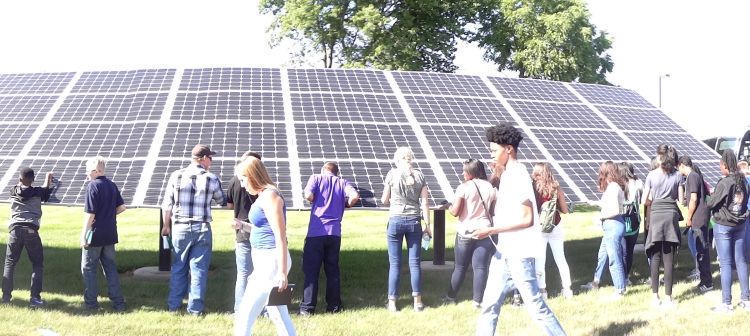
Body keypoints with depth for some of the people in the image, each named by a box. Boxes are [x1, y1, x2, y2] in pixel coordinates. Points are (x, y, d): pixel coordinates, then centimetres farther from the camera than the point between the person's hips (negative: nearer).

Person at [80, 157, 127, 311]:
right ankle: (118, 302, 10)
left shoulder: (93, 186, -15)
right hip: (110, 234, 7)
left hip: (95, 234, -7)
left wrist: (84, 235, -13)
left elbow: (90, 214, -18)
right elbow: (121, 207, 10)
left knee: (88, 268, 7)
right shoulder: (112, 186, 7)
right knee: (110, 267, 12)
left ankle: (91, 302, 9)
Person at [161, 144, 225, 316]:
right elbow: (221, 201, 11)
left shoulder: (176, 176, 0)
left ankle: (174, 305, 17)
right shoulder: (212, 179, -4)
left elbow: (167, 204, 3)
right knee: (199, 269, 4)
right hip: (202, 229, -2)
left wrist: (166, 226, 13)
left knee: (178, 267, 12)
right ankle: (195, 308, 6)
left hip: (180, 228, 2)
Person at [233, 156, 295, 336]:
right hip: (264, 261, 10)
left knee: (244, 316, -7)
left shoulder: (270, 196, -15)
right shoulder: (263, 196, 16)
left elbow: (280, 237, -20)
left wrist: (282, 273, -22)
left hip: (271, 262, -10)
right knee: (279, 317, 12)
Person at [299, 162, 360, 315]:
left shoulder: (316, 178, 7)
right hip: (335, 232, 2)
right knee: (333, 270, 12)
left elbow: (308, 195, -10)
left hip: (316, 231, -2)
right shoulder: (342, 182, 11)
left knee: (311, 270, 1)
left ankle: (307, 307, 0)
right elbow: (355, 196, -7)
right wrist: (344, 205, 12)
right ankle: (334, 305, 16)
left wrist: (315, 201, 11)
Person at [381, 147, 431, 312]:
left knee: (394, 263, 3)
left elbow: (384, 200, 3)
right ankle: (417, 302, 11)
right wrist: (427, 225, 6)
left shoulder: (392, 174, -4)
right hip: (414, 221, 2)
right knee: (415, 262, 7)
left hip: (395, 220, -2)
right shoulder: (419, 176, 2)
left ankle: (392, 303, 7)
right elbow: (424, 203, 1)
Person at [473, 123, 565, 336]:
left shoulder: (518, 176, -16)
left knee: (534, 304, -3)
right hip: (504, 252, 9)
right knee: (490, 303, 9)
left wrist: (491, 230, -21)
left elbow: (527, 219, -21)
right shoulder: (507, 175, 13)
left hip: (519, 254, -9)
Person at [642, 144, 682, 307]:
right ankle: (668, 297, 4)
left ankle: (655, 297, 7)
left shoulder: (652, 175, -1)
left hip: (656, 215, 0)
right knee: (669, 258, 3)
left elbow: (644, 201, 1)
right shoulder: (677, 175, 1)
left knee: (655, 257, 5)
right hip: (671, 215, 1)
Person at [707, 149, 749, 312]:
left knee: (725, 264, -2)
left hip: (723, 225, -6)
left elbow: (711, 203, -13)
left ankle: (726, 303, 0)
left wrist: (710, 196, 8)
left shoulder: (724, 183, -18)